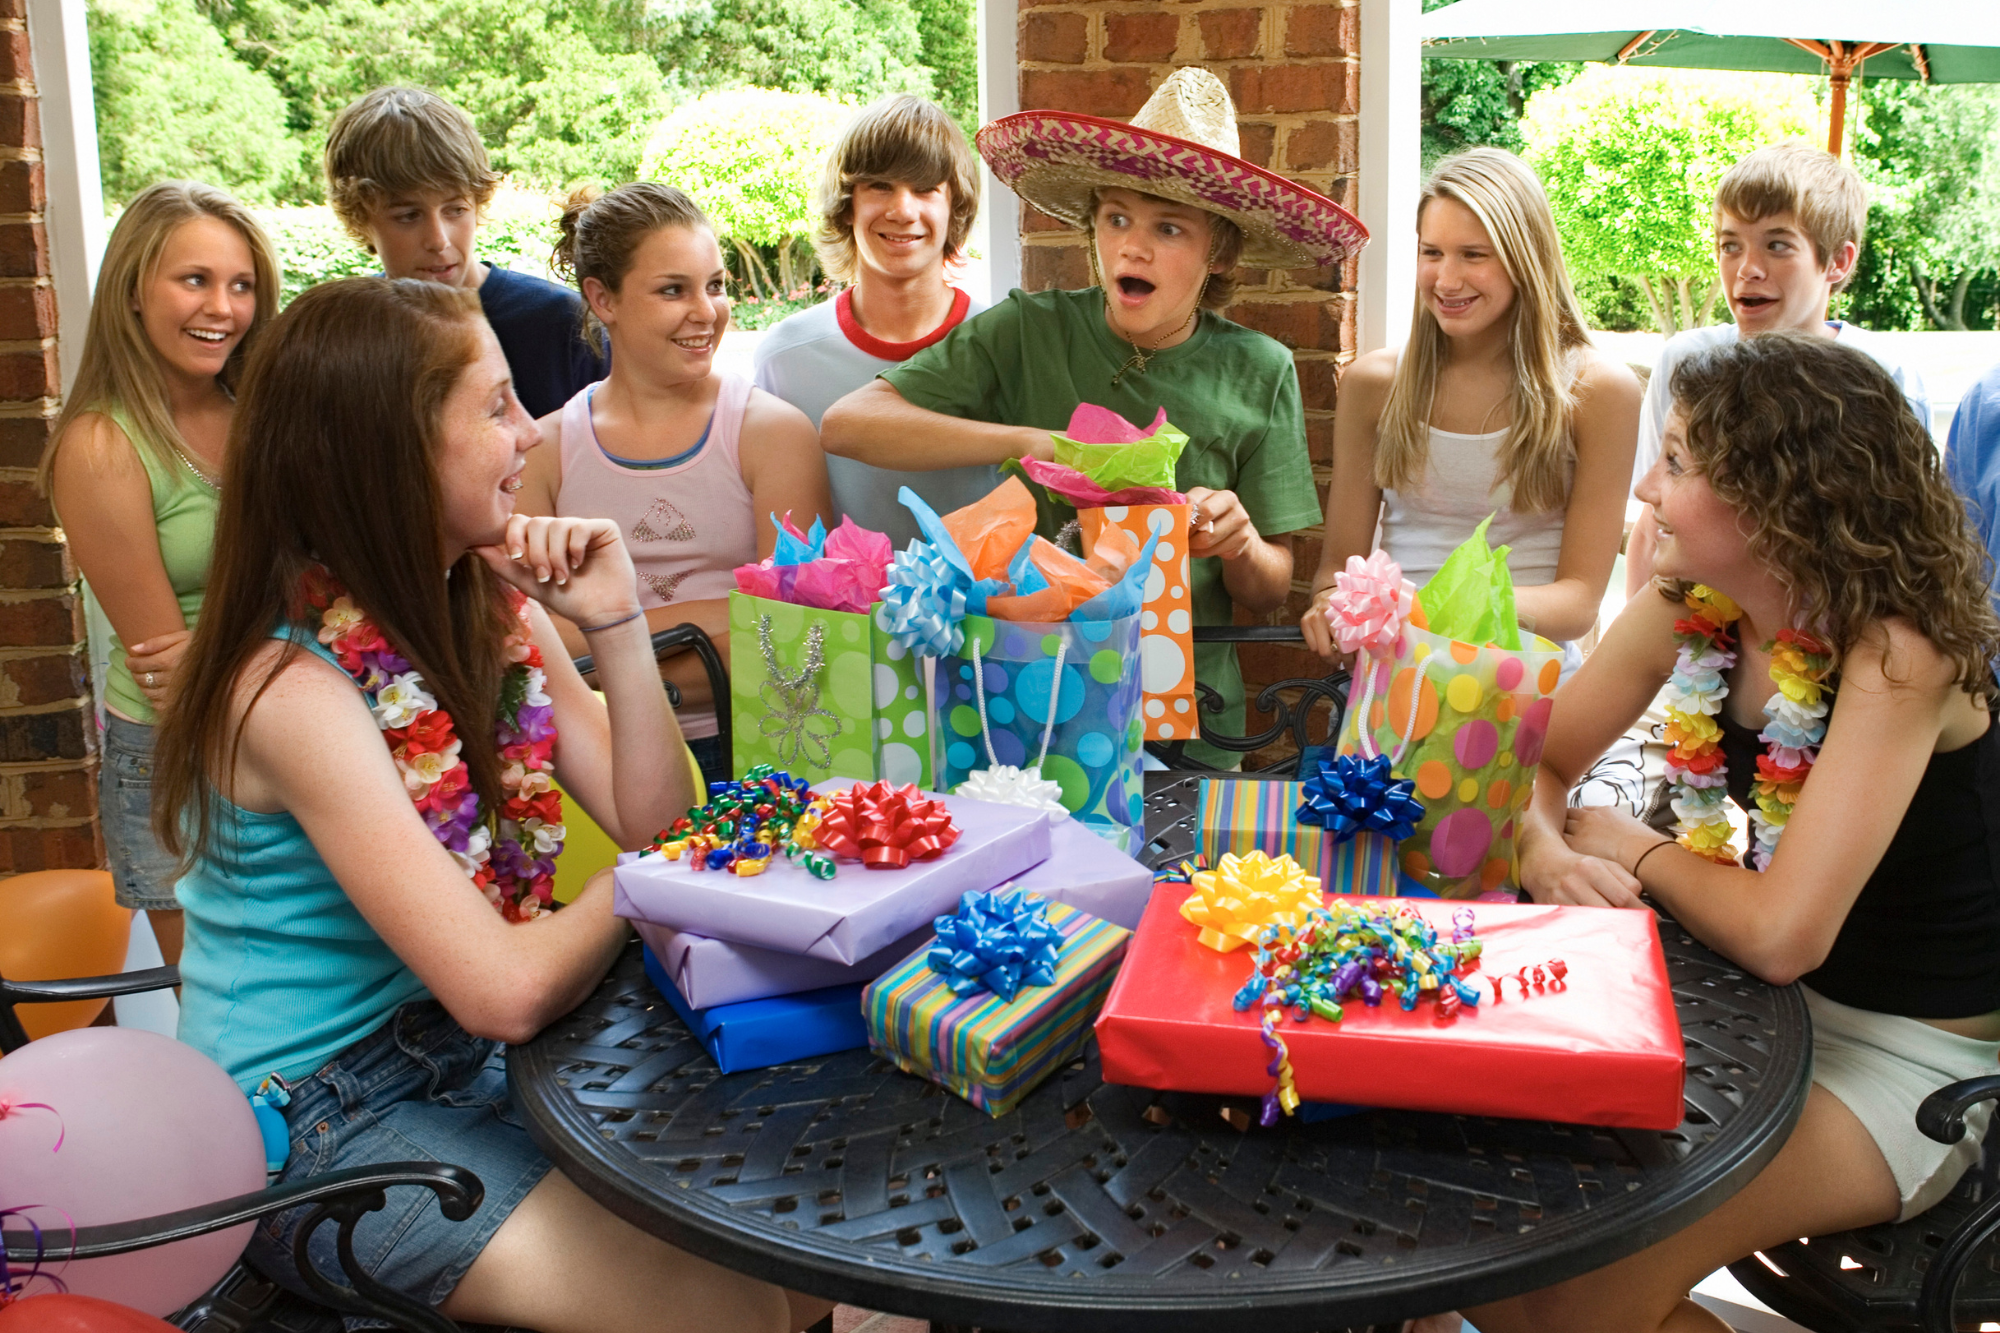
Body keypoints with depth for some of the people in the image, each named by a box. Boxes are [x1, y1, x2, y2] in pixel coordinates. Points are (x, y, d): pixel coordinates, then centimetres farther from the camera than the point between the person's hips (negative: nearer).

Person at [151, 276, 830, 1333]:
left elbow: (658, 831, -3)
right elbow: (505, 991, -29)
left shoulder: (495, 613, -1)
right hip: (315, 1126, -7)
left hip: (456, 1054, 7)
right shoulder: (294, 689, -25)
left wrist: (616, 627, -13)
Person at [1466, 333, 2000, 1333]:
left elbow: (1780, 934, -31)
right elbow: (1534, 763, 4)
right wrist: (1546, 852, -18)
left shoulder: (1896, 656, -25)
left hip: (1914, 1059, -6)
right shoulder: (1687, 612, -6)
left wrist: (1633, 851, -13)